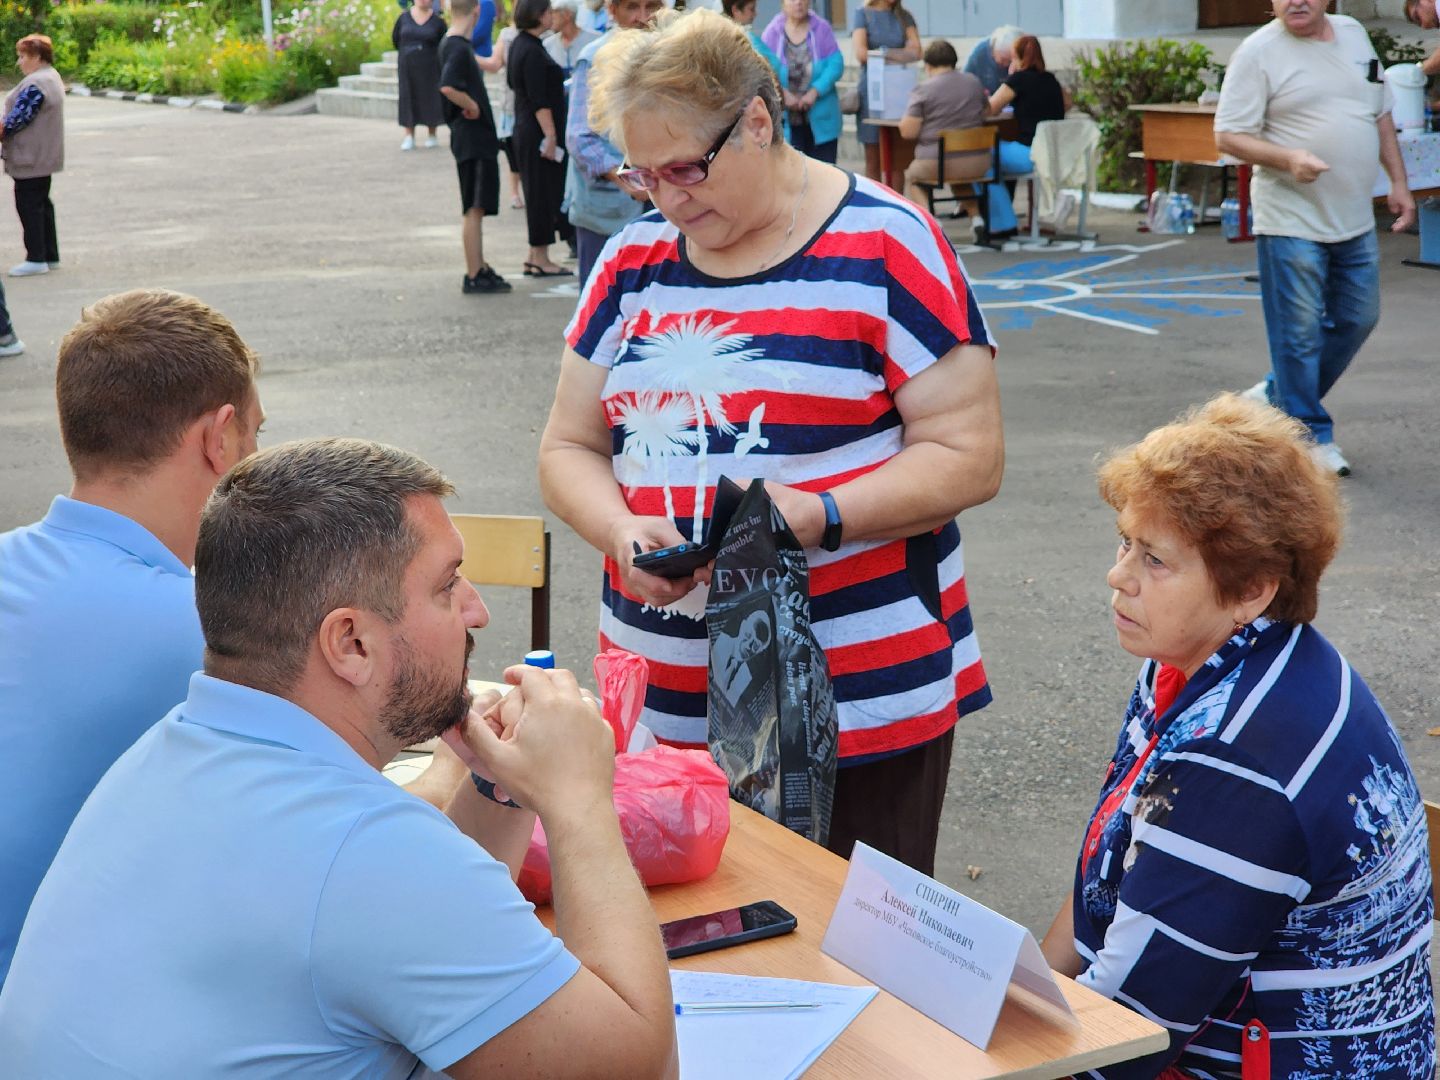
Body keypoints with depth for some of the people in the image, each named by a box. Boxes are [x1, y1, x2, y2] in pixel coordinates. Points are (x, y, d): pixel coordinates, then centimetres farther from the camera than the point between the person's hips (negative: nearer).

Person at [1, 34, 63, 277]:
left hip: (31, 157, -10)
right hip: (44, 156, 10)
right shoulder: (51, 77, 13)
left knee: (29, 204, -4)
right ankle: (50, 255, 20)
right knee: (41, 203, 15)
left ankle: (36, 258, 0)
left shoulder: (35, 84, -21)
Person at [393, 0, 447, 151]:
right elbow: (395, 38, 13)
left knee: (429, 99, 2)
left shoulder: (437, 21, -4)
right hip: (407, 67, 2)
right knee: (408, 99, 0)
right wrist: (407, 53, 15)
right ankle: (409, 137, 3)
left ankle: (432, 136, 12)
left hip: (429, 68, -2)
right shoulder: (404, 17, 1)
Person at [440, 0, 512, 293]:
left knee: (477, 207, 16)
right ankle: (473, 276, -4)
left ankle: (480, 267, 25)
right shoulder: (459, 48, -17)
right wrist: (472, 106, -19)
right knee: (474, 208, -6)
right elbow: (447, 87, -32)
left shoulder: (451, 44, 13)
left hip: (476, 137, 10)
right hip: (473, 138, -10)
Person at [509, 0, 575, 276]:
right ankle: (540, 259, 3)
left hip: (526, 130, 10)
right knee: (543, 192, -3)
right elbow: (539, 101, -21)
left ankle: (535, 257, 19)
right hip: (538, 132, -10)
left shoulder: (519, 44, 11)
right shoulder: (532, 51, -18)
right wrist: (551, 136, -22)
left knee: (538, 193, 14)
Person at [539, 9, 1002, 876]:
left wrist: (817, 515, -21)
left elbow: (969, 454, -7)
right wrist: (621, 530, -8)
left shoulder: (887, 247, -5)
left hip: (863, 699, -4)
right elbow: (570, 448, 13)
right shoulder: (634, 261, 9)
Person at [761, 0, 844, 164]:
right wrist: (783, 94, -19)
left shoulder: (822, 29, -1)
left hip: (820, 117, 0)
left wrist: (814, 92, -19)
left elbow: (836, 64, -7)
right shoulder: (772, 31, -2)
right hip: (786, 119, 0)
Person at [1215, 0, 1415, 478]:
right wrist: (1287, 158, -27)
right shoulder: (1258, 53, -9)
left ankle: (1277, 395, 31)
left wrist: (1398, 181, 13)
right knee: (1300, 333, -1)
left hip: (1355, 221, 7)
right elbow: (1228, 135, -12)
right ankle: (1311, 438, 11)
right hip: (1292, 220, -7)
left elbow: (1381, 114, 19)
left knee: (1358, 320, 15)